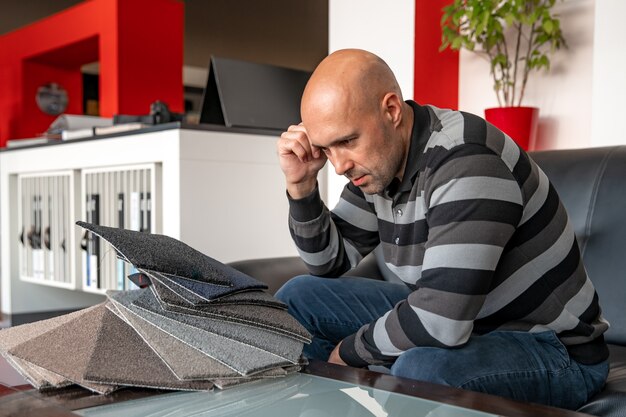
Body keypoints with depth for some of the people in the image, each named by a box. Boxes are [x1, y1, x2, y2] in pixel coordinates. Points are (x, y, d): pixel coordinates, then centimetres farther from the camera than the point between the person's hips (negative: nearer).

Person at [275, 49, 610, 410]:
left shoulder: (466, 161, -29)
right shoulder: (379, 158, -3)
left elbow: (439, 324, -35)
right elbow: (329, 263, 7)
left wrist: (346, 350, -17)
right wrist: (300, 183, -10)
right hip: (446, 317, 8)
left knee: (420, 368, -39)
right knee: (298, 298, 2)